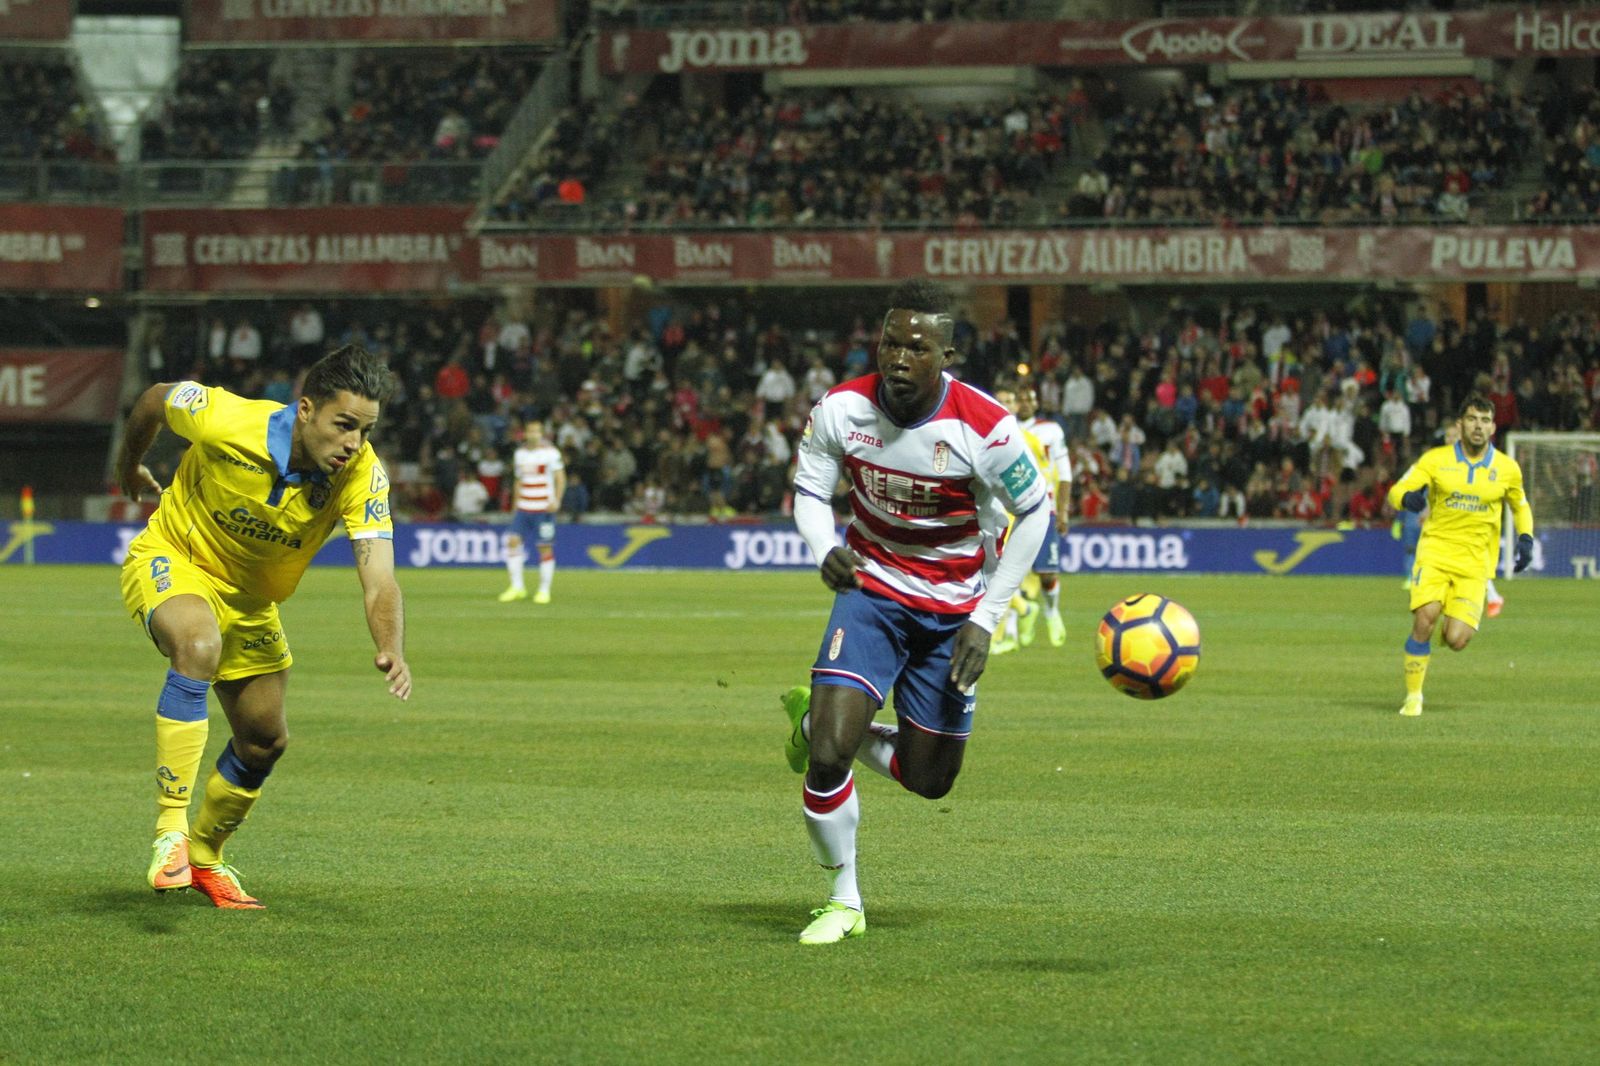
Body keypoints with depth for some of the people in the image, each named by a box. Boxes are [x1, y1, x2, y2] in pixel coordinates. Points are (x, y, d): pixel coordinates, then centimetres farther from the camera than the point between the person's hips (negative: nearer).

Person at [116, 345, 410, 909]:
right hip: (171, 561, -5)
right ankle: (170, 831, -34)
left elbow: (378, 581, -31)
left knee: (265, 741, 11)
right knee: (200, 645, -37)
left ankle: (204, 856, 39)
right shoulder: (227, 422, -32)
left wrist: (391, 649, -52)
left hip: (250, 598, 5)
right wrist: (128, 466, 10)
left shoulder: (363, 476, -25)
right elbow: (156, 398, -10)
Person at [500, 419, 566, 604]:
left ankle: (544, 591, 7)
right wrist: (516, 503, 17)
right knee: (513, 541, -8)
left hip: (544, 509, -4)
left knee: (545, 547, -3)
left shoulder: (551, 453, -2)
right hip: (523, 508, 4)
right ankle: (517, 586, 0)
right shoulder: (520, 453, 12)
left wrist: (556, 500, -16)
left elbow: (560, 478, -3)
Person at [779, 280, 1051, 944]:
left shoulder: (985, 427, -23)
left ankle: (818, 722, 34)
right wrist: (825, 552, -24)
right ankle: (843, 898, 6)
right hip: (872, 590, 0)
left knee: (928, 780, 6)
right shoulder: (841, 410, -16)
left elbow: (1035, 512, -9)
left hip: (955, 609, 0)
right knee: (826, 758, -18)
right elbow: (809, 490, 0)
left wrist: (985, 621, -11)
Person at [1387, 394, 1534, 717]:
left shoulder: (1507, 469, 3)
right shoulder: (1435, 459, -1)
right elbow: (1396, 492, -3)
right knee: (1424, 620, -22)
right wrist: (1408, 498, -28)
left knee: (1456, 641, -12)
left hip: (1474, 563, 1)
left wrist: (1525, 538, 2)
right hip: (1435, 552, -1)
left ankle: (1459, 626, 29)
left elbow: (1520, 507, 20)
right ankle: (1413, 696, -4)